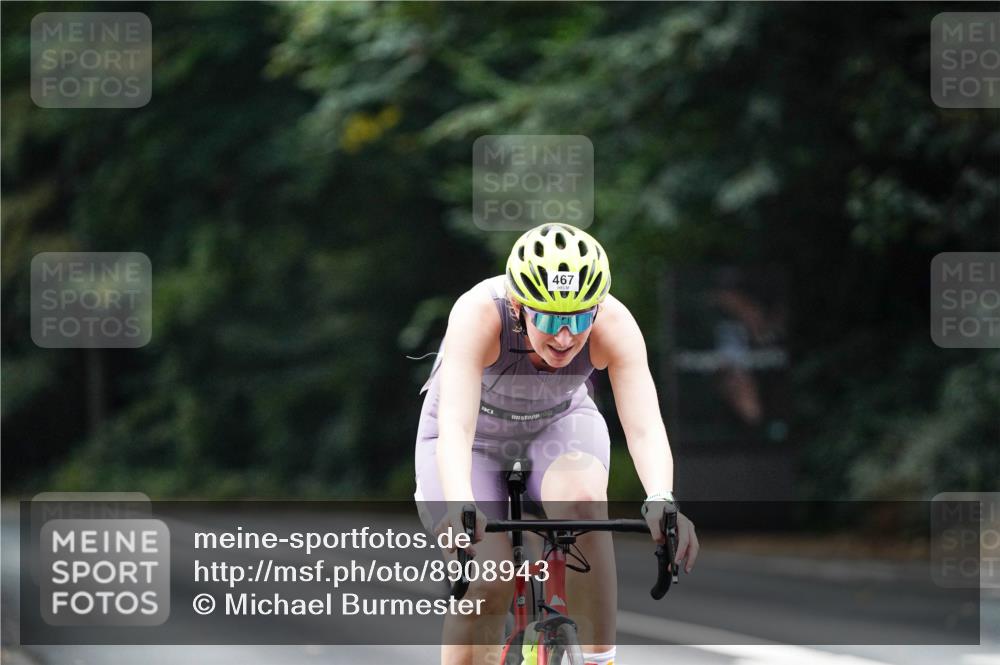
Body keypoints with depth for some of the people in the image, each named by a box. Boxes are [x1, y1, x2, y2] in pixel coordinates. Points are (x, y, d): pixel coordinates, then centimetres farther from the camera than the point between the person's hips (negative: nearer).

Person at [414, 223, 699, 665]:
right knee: (487, 584, -21)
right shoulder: (479, 315, -37)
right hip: (477, 438, -1)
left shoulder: (613, 324, -31)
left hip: (560, 424, 1)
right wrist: (459, 506, -66)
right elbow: (455, 424, -48)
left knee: (581, 501, -33)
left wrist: (661, 503, -60)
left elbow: (645, 428, -40)